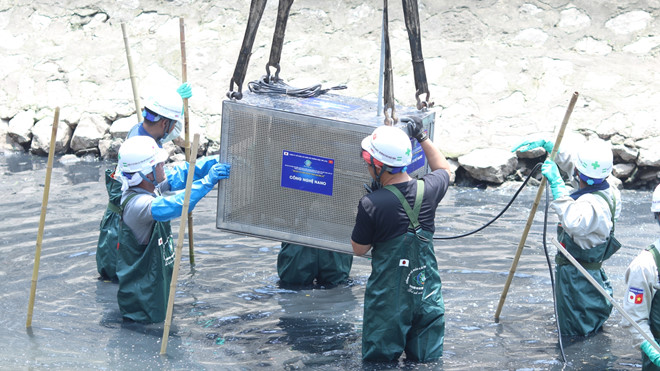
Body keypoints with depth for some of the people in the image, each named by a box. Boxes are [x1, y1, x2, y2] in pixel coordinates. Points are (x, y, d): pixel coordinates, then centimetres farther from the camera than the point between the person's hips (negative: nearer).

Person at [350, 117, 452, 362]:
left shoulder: (371, 205, -19)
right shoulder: (427, 190, -5)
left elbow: (359, 249, -2)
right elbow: (444, 171, 21)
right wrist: (422, 137, 24)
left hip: (388, 299, -4)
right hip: (427, 294, 4)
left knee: (379, 361, 7)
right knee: (426, 361, 11)